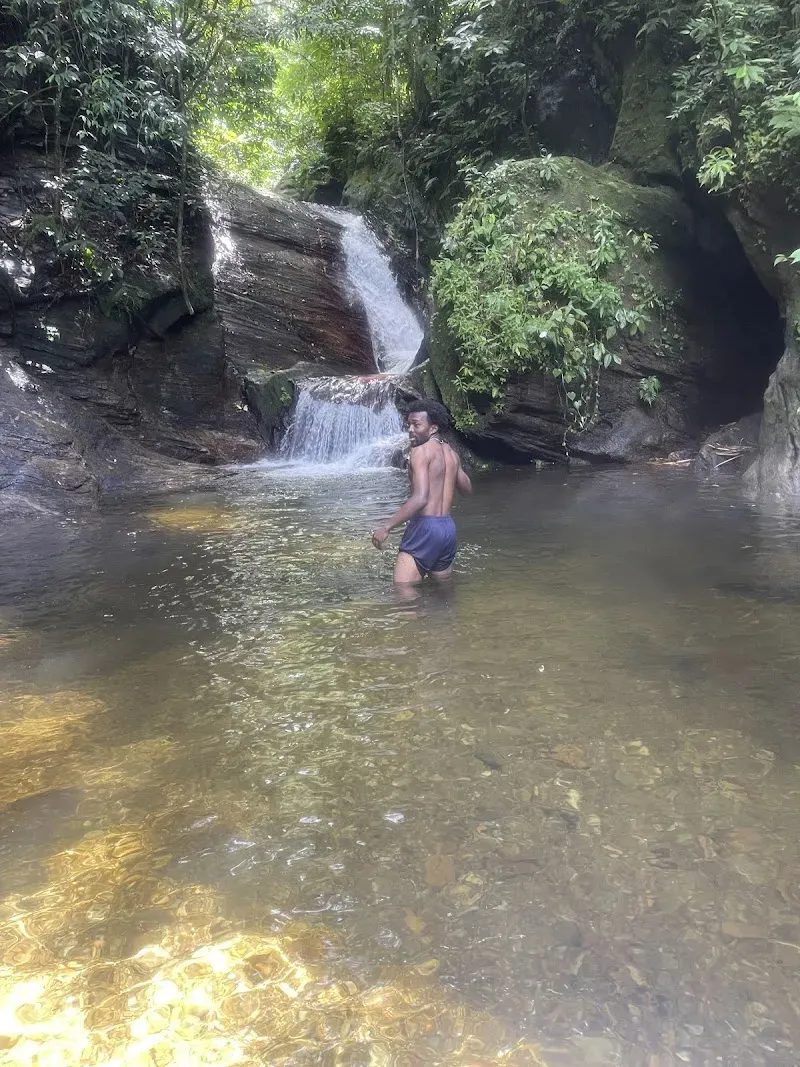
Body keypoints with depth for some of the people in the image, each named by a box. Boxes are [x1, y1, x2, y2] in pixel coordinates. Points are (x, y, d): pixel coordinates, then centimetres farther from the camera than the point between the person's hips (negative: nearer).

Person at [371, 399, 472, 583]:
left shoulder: (421, 451, -10)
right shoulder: (451, 453, 14)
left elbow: (420, 499, -21)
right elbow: (467, 488, 28)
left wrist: (386, 527, -19)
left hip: (425, 527, -9)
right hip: (448, 527, 9)